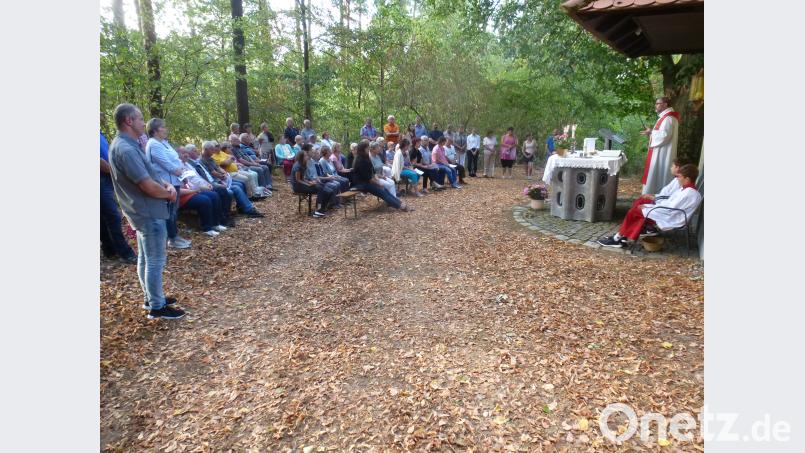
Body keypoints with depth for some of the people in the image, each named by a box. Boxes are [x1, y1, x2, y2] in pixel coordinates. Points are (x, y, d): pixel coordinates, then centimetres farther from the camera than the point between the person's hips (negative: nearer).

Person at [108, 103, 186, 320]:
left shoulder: (125, 145, 9)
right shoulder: (126, 149, -23)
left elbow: (147, 174, 16)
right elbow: (148, 186, -26)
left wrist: (166, 184, -2)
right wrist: (168, 193, -7)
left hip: (142, 211, 10)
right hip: (148, 213, -10)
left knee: (145, 258, 19)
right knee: (155, 261, -1)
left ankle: (150, 297, 32)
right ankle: (157, 307, 9)